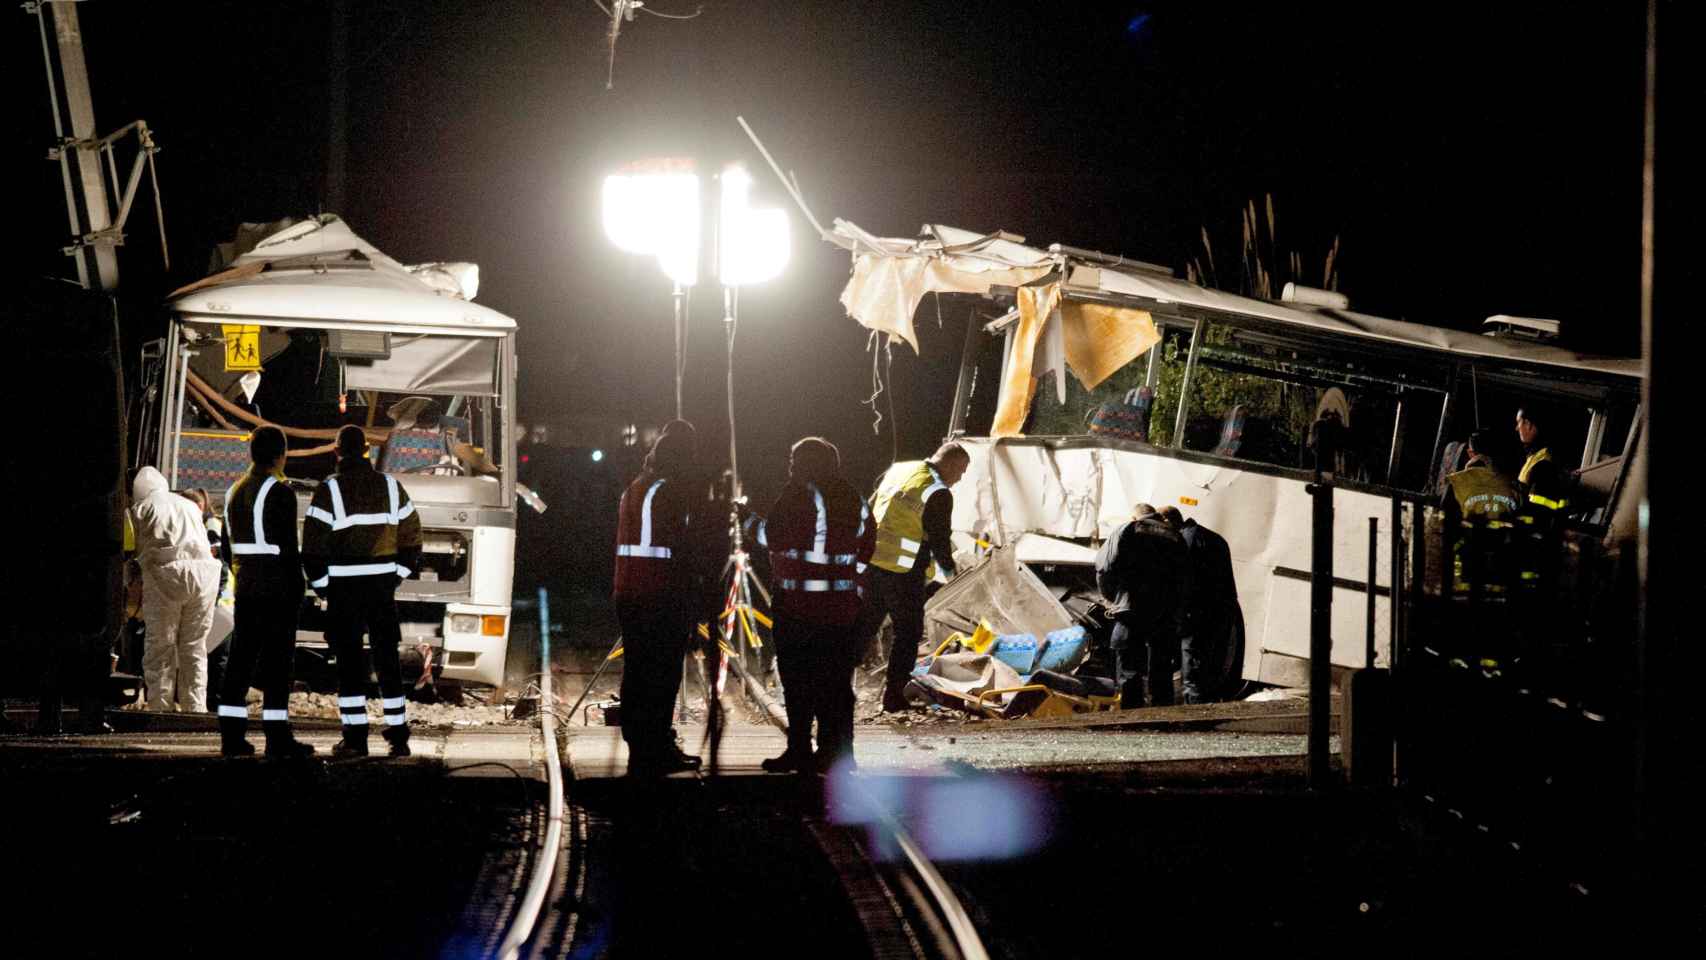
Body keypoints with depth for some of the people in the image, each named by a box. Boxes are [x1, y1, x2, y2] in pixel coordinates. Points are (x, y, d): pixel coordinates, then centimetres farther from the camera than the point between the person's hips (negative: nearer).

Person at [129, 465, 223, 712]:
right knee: (194, 646, 9)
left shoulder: (140, 509, 14)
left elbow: (136, 550, 12)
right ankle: (196, 708, 7)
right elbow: (205, 542, 20)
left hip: (165, 573, -4)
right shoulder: (191, 507, 26)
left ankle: (161, 707, -3)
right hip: (204, 571, 4)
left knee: (160, 646, 1)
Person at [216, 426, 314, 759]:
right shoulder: (279, 492, -11)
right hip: (277, 588, -7)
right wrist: (297, 587, -8)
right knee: (277, 661, -6)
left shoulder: (234, 491, 13)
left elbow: (227, 543, 17)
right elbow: (288, 546, -14)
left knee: (240, 658, 8)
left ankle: (232, 736, 9)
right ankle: (277, 738, -7)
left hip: (245, 589, 7)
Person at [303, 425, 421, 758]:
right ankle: (398, 736, 9)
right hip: (383, 584, 4)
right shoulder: (390, 486, 6)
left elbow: (313, 544, -9)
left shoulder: (330, 490, -8)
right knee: (387, 658, 9)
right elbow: (411, 537, 11)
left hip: (344, 586, -4)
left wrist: (320, 584, 2)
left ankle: (355, 737, -1)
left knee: (349, 660, 1)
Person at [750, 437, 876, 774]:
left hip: (799, 604, -6)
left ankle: (799, 752, 2)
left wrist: (751, 521, 2)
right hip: (842, 603, 6)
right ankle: (836, 750, 12)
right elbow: (866, 545, 14)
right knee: (835, 682, 10)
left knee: (798, 683, 0)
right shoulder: (853, 498, 11)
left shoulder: (798, 495, -10)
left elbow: (773, 537, -14)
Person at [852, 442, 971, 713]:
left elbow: (870, 510, 18)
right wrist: (948, 569, 8)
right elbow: (939, 539, -11)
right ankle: (894, 695, 6)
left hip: (871, 561, 7)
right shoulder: (938, 493, -14)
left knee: (864, 626, 17)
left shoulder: (897, 470, 11)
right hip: (903, 572, -7)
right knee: (908, 633, 6)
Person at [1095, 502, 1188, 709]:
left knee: (1129, 673, -2)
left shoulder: (1126, 531, 6)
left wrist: (1111, 598, 13)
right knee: (1161, 674, 10)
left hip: (1131, 609, -4)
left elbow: (1105, 566, -1)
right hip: (1166, 616, 4)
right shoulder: (1175, 537, 17)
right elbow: (1185, 582, 14)